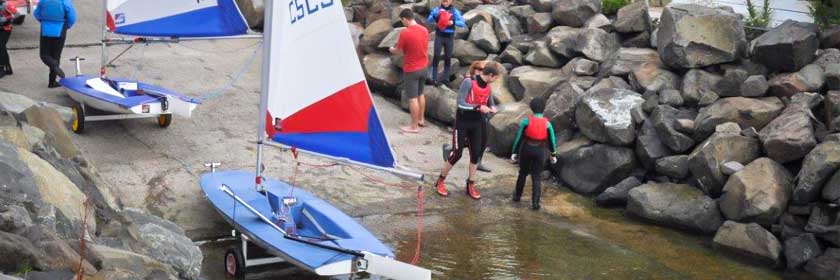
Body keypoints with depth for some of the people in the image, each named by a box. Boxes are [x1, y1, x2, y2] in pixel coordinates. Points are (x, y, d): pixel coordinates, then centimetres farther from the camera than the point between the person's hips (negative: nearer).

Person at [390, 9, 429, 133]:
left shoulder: (405, 33, -21)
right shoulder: (424, 30, 1)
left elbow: (398, 51, -10)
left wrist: (392, 49, 12)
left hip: (411, 70, -7)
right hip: (423, 67, 7)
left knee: (412, 98, 0)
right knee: (420, 94, 23)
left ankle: (414, 126, 5)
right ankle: (421, 119, 33)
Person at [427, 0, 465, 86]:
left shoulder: (455, 11, -2)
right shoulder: (437, 9, -3)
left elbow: (462, 23, -6)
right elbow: (430, 19, -10)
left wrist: (453, 22, -24)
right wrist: (435, 14, -30)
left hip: (449, 37, 2)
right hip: (439, 36, -1)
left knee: (448, 57, 9)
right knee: (436, 56, -5)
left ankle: (446, 77, 19)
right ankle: (434, 78, -1)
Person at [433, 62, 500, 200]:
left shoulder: (488, 86, 1)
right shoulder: (469, 82, -20)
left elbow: (490, 103, 13)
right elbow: (460, 103, -24)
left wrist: (492, 108, -10)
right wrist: (478, 107, -31)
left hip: (477, 123, 6)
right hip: (463, 122, -6)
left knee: (476, 153, 5)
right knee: (457, 154, -3)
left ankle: (471, 185, 17)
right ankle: (441, 181, 15)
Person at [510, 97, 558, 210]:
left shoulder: (526, 121, -12)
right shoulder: (547, 123, -9)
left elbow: (518, 137, -8)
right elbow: (552, 140, -2)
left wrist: (514, 152, 1)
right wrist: (553, 155, 12)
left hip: (526, 149, 0)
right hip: (540, 152, 0)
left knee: (523, 172, 22)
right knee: (536, 177, 7)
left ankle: (517, 195, 35)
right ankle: (535, 202, -2)